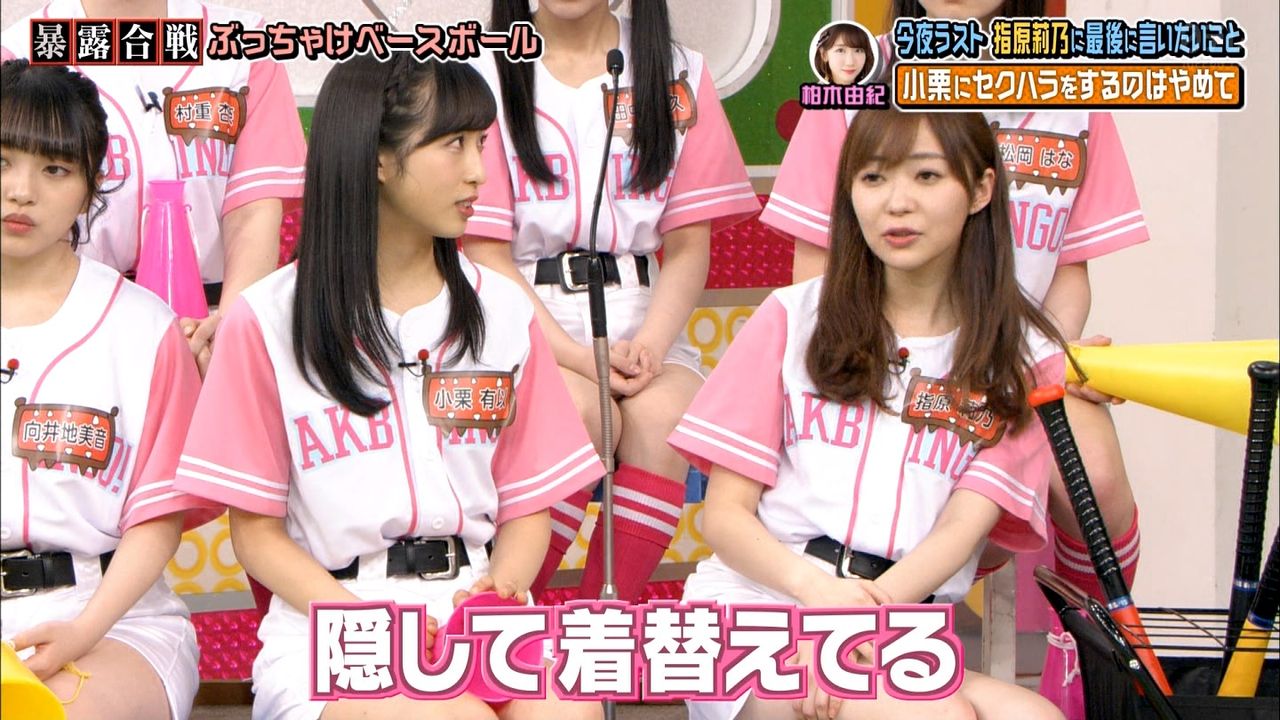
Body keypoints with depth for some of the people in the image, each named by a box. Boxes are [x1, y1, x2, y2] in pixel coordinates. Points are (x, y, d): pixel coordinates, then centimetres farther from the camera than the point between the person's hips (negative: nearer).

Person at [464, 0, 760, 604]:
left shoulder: (677, 75, 10)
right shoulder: (485, 76, 3)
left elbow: (688, 246, 6)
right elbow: (485, 254, -3)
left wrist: (652, 342, -13)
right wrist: (574, 355, -17)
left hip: (639, 316, 2)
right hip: (524, 320, -2)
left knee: (664, 416, -29)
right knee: (578, 408, -32)